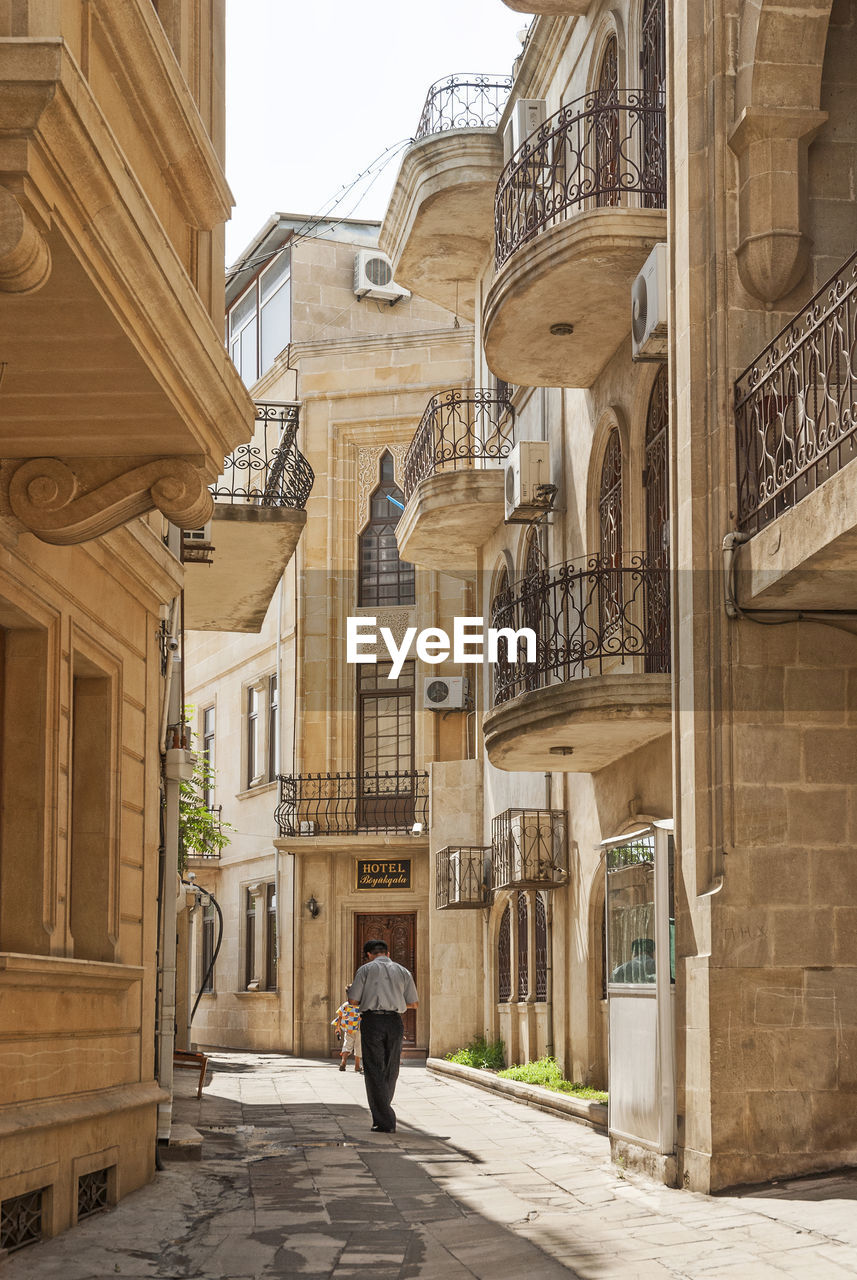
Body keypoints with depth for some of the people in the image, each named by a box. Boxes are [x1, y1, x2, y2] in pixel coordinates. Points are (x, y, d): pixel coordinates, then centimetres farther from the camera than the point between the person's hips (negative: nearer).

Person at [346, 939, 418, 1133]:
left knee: (374, 1071, -1)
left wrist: (349, 990, 23)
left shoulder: (366, 969, 4)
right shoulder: (403, 971, 14)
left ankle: (385, 1121, -8)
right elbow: (413, 1003, 11)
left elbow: (353, 1000, 0)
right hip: (394, 1022, 3)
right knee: (390, 1071, 14)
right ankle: (382, 1114, 23)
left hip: (372, 1020, -3)